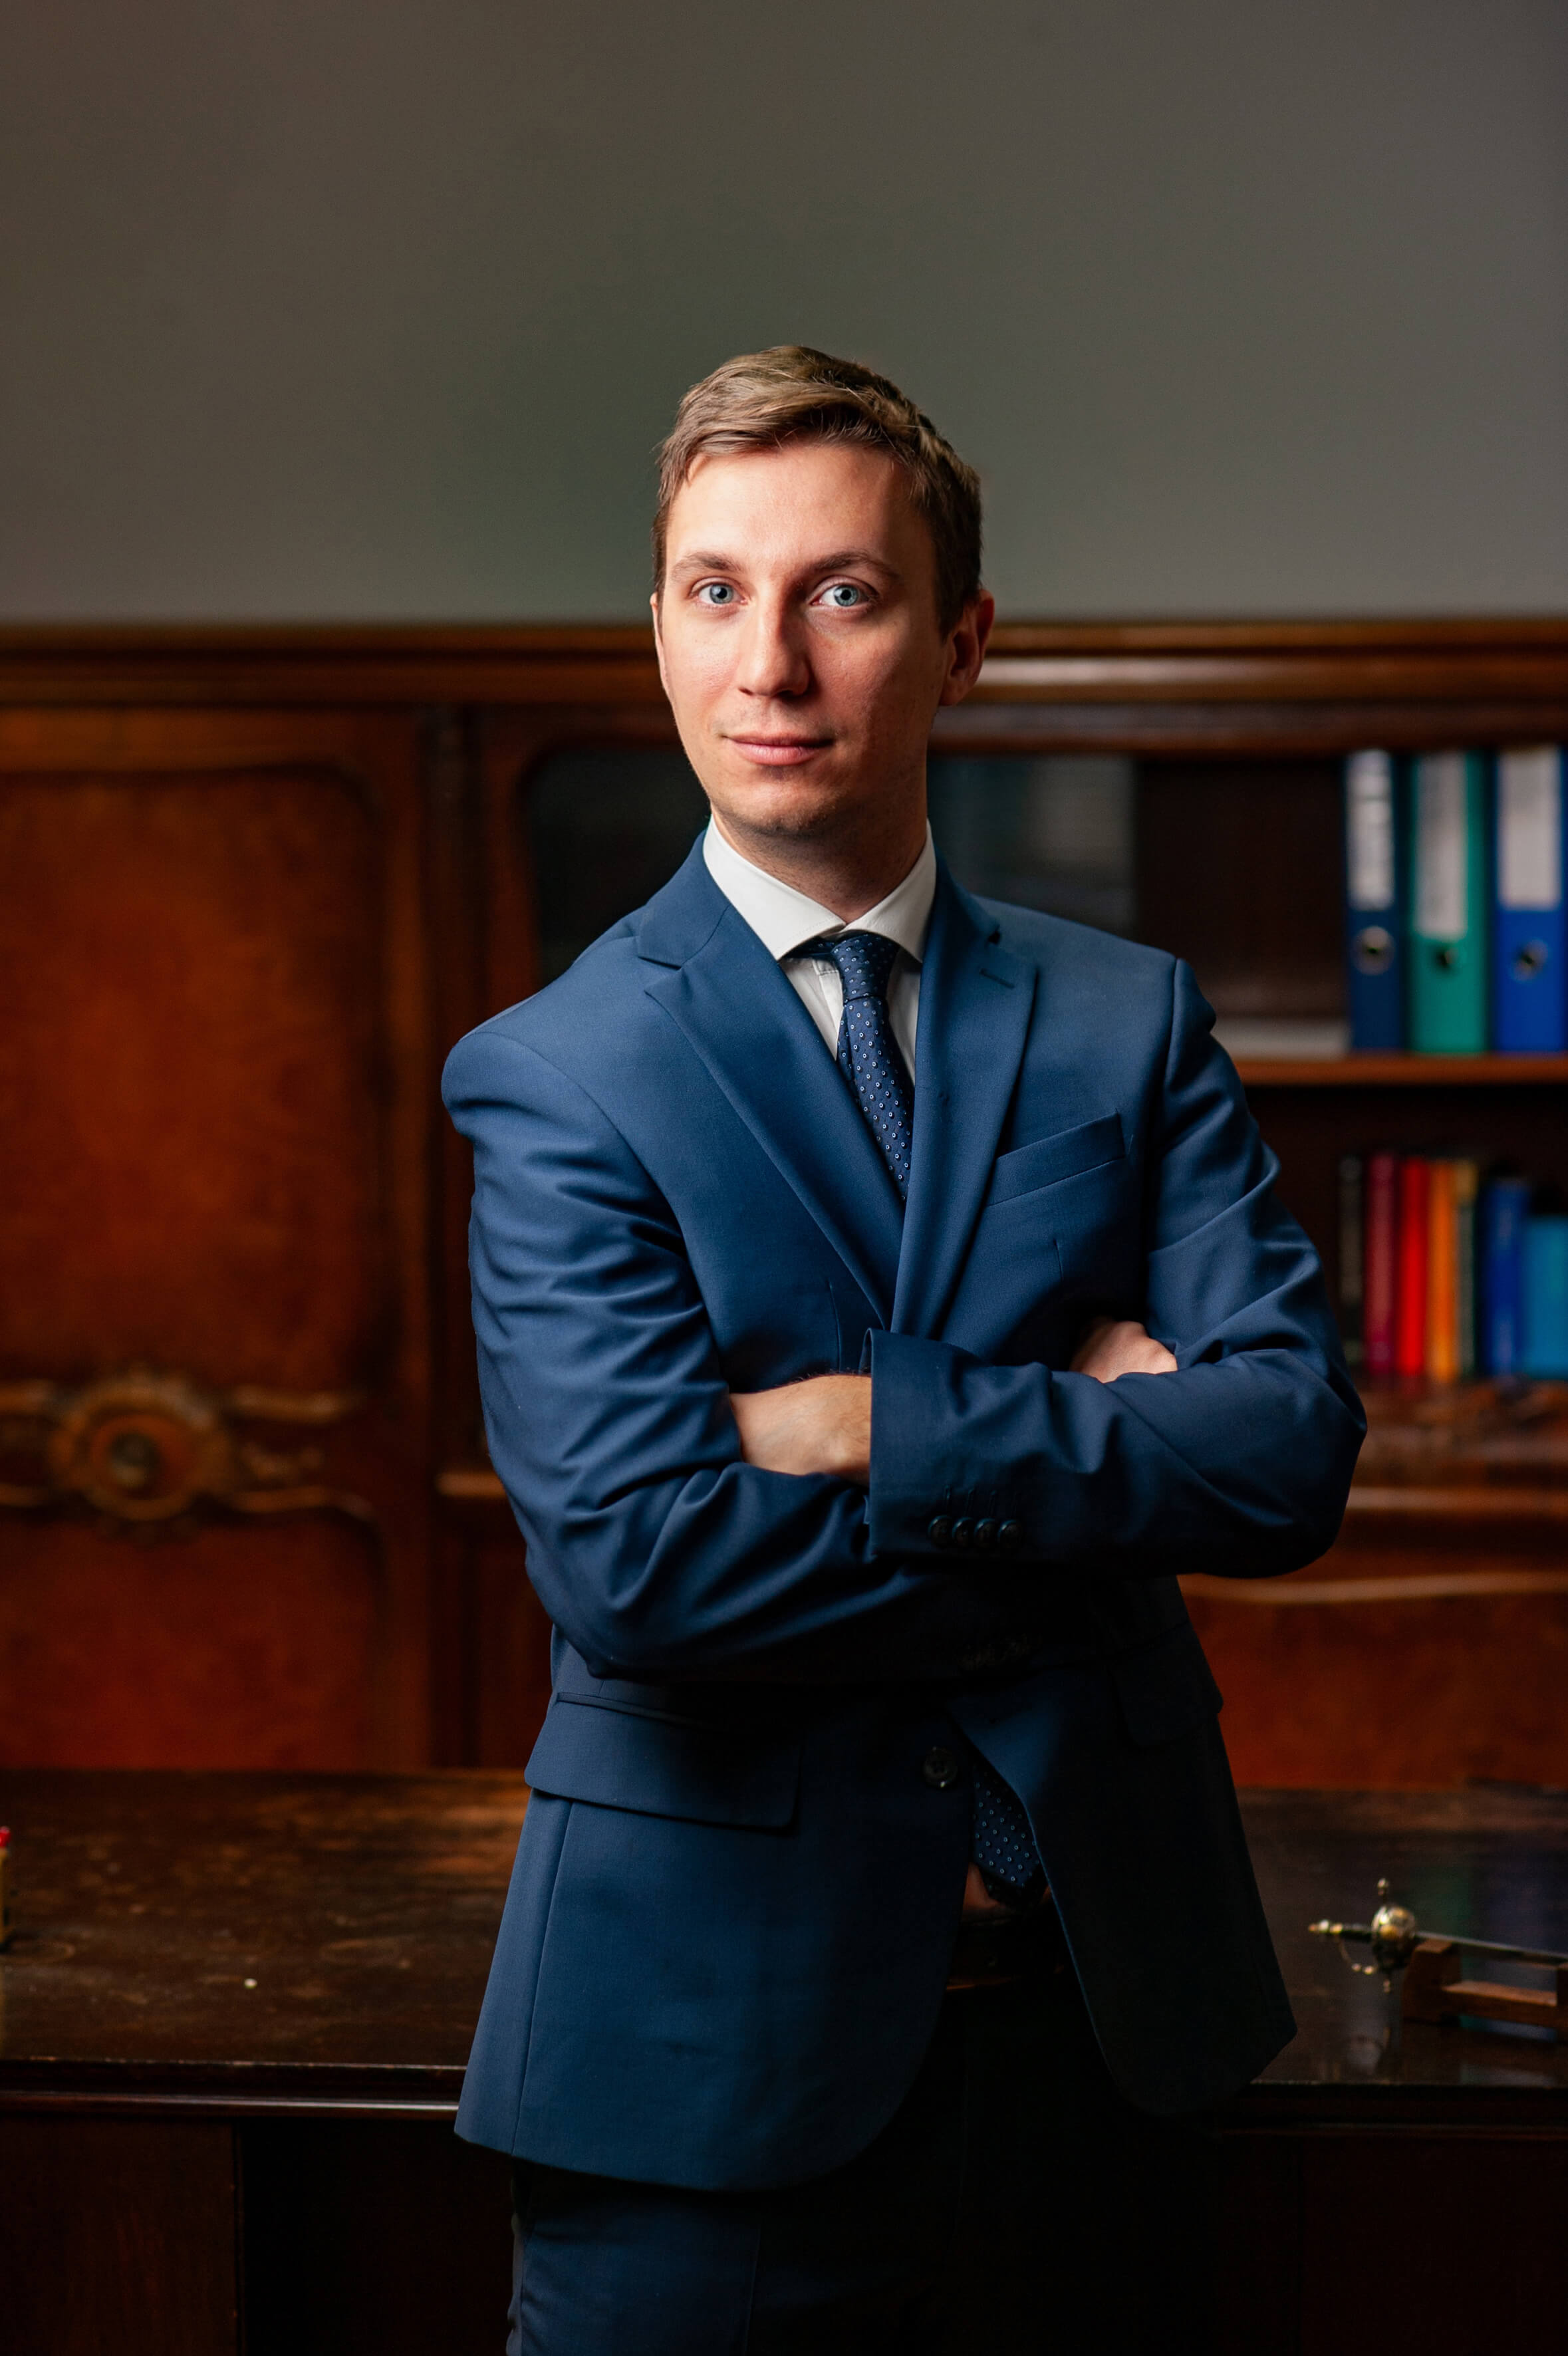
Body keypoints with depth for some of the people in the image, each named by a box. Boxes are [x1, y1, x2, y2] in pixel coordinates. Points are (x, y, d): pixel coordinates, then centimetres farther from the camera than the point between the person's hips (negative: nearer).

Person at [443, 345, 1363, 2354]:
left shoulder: (1130, 1023, 5)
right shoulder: (557, 1075, -6)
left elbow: (1295, 1446, -7)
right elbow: (636, 1556, -18)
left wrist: (879, 1426, -16)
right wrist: (1081, 1443, -12)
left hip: (1100, 2004, 3)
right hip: (712, 2035, -3)